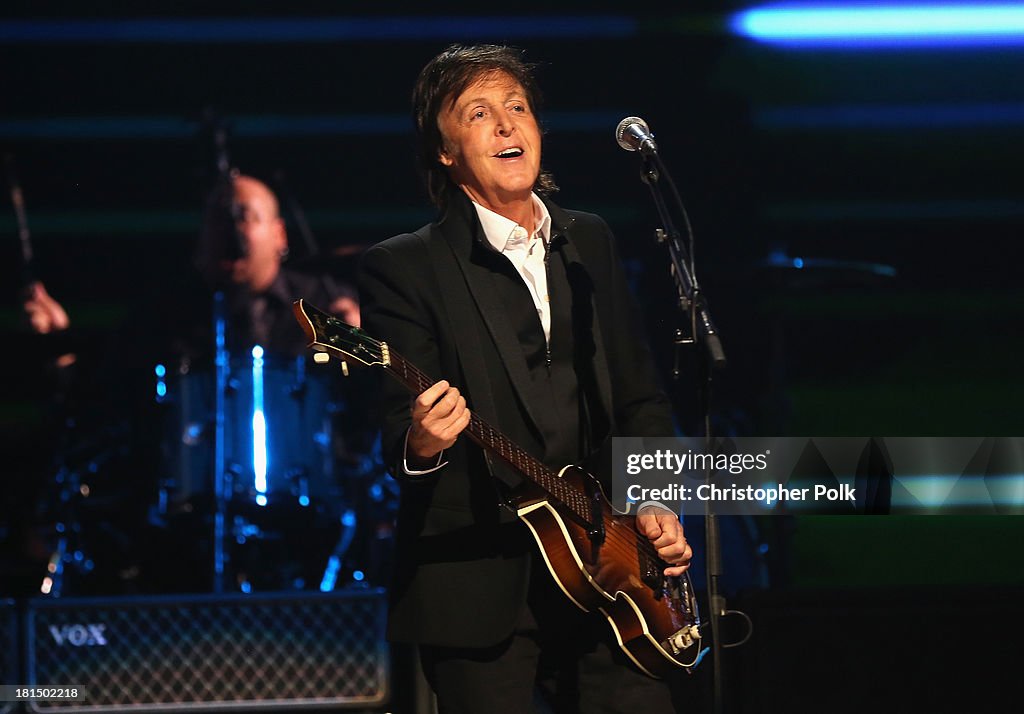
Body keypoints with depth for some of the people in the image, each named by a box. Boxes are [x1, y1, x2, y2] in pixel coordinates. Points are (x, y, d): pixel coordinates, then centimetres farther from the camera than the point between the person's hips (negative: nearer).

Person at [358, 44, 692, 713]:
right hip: (479, 591, -4)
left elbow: (641, 393, 19)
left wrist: (655, 503, 5)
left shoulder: (590, 242, 15)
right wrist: (421, 446, -33)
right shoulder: (403, 267, -2)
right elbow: (398, 426, -10)